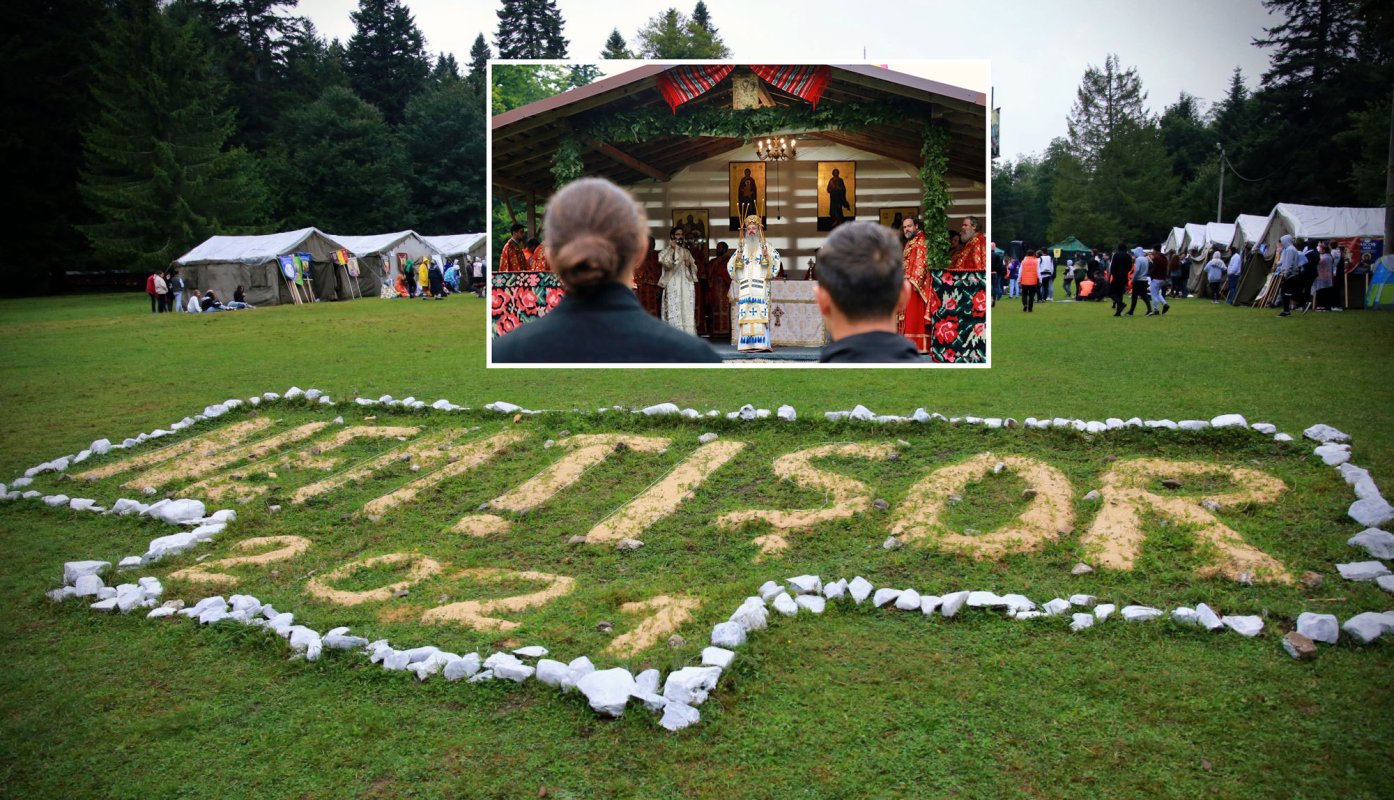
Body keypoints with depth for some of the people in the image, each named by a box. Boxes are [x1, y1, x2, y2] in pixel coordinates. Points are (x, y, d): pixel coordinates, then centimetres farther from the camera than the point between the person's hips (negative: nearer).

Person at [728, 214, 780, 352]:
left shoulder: (766, 246, 11)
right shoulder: (741, 247, 18)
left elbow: (776, 259, 3)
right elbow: (730, 267, 17)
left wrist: (767, 255, -14)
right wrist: (737, 258, -2)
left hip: (760, 285, -2)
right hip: (745, 286, 3)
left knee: (760, 312, -13)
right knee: (745, 313, -6)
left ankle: (762, 343, -16)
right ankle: (746, 344, -7)